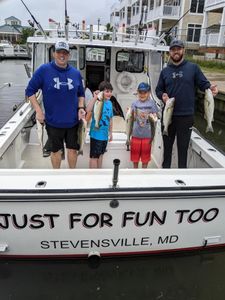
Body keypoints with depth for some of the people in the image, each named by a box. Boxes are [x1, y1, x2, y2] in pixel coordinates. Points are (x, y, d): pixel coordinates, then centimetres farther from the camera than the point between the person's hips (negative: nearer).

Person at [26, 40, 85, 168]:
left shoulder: (76, 73, 0)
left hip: (72, 121, 2)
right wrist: (38, 110, -11)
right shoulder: (44, 70, -9)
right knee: (56, 150, 14)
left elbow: (81, 94, 12)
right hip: (53, 121, -2)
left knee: (73, 149, 13)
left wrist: (81, 108, -5)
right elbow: (30, 90, -4)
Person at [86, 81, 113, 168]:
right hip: (96, 134, -8)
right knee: (94, 156, 2)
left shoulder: (110, 103, 7)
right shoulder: (97, 101, -15)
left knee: (100, 154, 20)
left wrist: (110, 132, 19)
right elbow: (88, 110, -36)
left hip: (105, 134, 8)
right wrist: (95, 97, -32)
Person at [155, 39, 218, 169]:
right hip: (168, 115, 3)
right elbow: (158, 90, 14)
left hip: (186, 116, -2)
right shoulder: (165, 71, 9)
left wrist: (211, 87, -21)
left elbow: (204, 84, 2)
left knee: (183, 148, 5)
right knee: (167, 146, 13)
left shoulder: (193, 67, 2)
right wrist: (162, 95, -8)